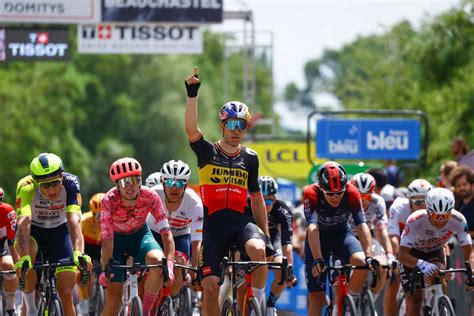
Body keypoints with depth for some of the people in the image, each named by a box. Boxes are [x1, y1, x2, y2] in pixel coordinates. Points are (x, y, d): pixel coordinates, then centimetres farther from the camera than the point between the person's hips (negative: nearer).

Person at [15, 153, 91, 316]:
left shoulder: (70, 183, -29)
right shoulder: (26, 187, -32)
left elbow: (74, 220, -39)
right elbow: (23, 223, -44)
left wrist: (78, 252, -54)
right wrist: (24, 258, -58)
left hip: (59, 232, 1)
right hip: (33, 231, -1)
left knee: (66, 294, -7)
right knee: (28, 250, -36)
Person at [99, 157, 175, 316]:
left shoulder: (150, 197, -27)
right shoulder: (109, 200, -29)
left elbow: (166, 232, -28)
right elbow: (107, 239, -30)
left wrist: (169, 264, -41)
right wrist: (105, 270, -41)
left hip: (140, 235, 1)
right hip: (117, 239, -1)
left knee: (158, 262, -32)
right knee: (113, 297, -10)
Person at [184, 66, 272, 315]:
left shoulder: (250, 158, 9)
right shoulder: (208, 152, 2)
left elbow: (256, 198, 15)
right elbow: (191, 130, -18)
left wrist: (266, 234, 11)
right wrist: (192, 95, -29)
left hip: (240, 221, 1)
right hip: (214, 222, -1)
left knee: (258, 249, -32)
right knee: (210, 285, -6)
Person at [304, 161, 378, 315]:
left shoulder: (352, 193, -25)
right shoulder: (311, 194, -29)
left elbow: (362, 226, -31)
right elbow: (312, 228, -39)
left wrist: (369, 256, -45)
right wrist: (317, 259, -52)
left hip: (342, 235, 1)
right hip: (319, 239, -1)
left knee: (361, 262, -31)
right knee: (317, 297, -7)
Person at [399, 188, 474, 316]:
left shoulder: (458, 221, -30)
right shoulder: (415, 221, -38)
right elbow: (403, 255, -41)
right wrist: (422, 264, -60)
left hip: (435, 252, 2)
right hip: (412, 254, -2)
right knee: (414, 298, -12)